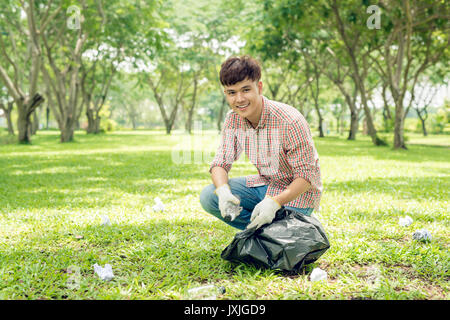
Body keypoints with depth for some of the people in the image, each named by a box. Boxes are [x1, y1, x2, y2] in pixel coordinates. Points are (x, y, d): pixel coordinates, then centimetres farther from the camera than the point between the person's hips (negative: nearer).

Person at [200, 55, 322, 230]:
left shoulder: (290, 121, -27)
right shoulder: (233, 119, -8)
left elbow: (306, 176, -24)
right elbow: (221, 162, -5)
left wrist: (274, 202, -38)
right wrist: (224, 191, -28)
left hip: (297, 192, -5)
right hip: (265, 183, 6)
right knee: (208, 197, -9)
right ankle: (259, 228, 2)